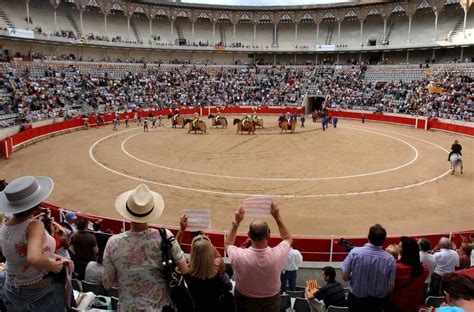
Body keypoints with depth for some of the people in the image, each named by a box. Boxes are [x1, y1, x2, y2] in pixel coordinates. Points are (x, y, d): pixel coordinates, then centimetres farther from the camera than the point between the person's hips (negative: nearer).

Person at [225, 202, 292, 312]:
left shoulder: (240, 256, -32)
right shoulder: (277, 255, -30)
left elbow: (227, 244, -6)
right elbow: (288, 239, -5)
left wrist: (236, 223, -10)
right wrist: (277, 217, -9)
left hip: (245, 302, 0)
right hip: (271, 302, 1)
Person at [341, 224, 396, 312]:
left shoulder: (355, 252, -23)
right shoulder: (390, 259, -21)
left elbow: (345, 277, -15)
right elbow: (390, 288, -14)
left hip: (356, 299, -1)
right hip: (377, 301, 1)